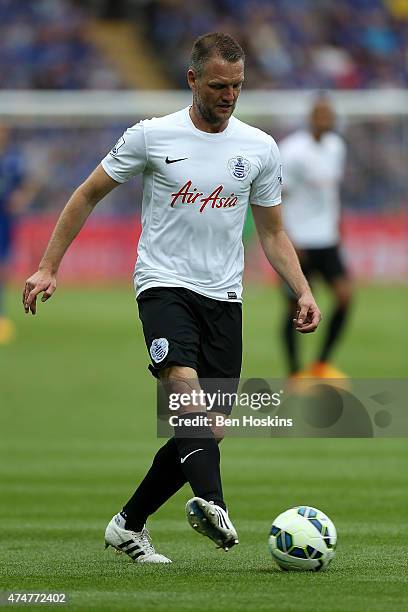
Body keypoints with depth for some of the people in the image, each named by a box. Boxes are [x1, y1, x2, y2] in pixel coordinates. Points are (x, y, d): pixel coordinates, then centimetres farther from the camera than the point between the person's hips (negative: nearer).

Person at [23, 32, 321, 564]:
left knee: (209, 430, 1)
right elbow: (87, 196, 8)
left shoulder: (259, 149, 8)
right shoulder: (151, 136, -1)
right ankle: (210, 502, -50)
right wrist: (48, 267, 3)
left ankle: (129, 524, 17)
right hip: (164, 286, -4)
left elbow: (273, 234, 16)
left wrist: (303, 293, 1)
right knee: (186, 385, -31)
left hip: (224, 299, 4)